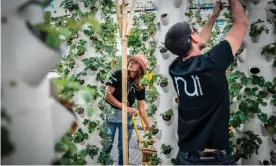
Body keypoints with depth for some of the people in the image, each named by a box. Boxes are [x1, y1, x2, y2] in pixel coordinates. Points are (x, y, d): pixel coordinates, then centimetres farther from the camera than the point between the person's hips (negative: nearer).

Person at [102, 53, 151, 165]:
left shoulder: (140, 87, -1)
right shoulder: (118, 74, -10)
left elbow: (141, 108, 0)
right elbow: (108, 95, -14)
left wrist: (149, 126, -4)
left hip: (127, 117, 3)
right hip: (111, 115, -3)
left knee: (123, 147, 12)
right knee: (106, 145, 1)